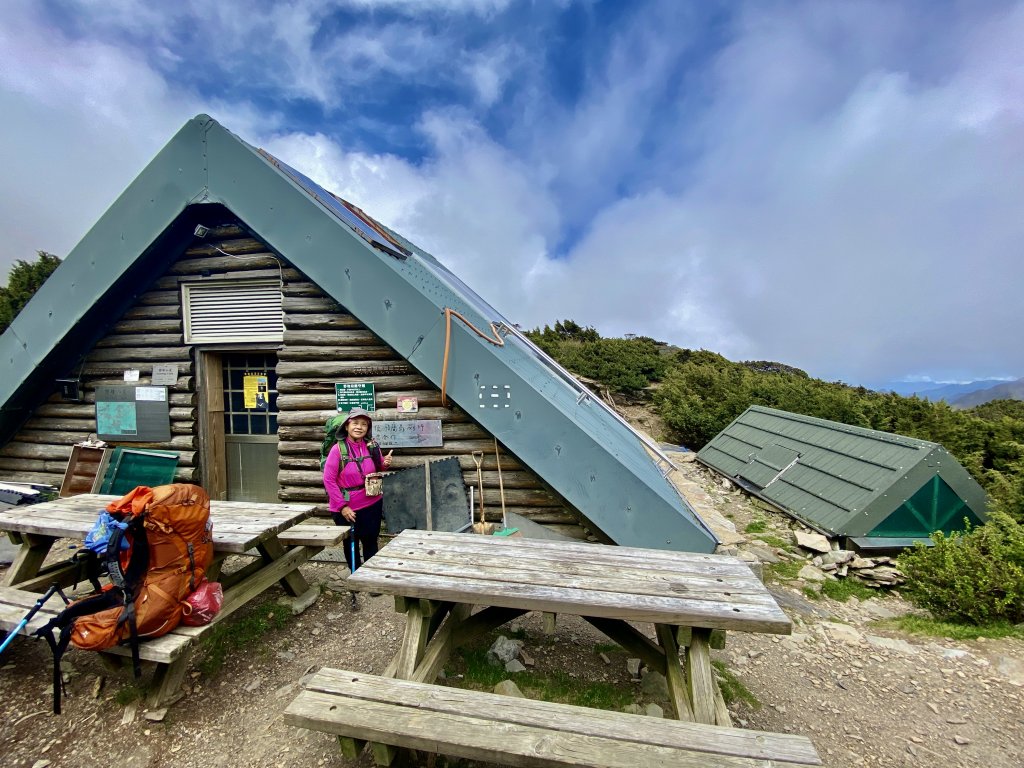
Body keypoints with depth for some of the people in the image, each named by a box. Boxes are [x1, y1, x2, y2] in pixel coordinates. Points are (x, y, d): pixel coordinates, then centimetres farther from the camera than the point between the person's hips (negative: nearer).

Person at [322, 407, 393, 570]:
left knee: (371, 541, 16)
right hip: (347, 508, -2)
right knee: (350, 544, 17)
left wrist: (385, 464, -11)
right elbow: (328, 479, -13)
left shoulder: (372, 446, -5)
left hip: (372, 504, 2)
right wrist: (342, 506, -16)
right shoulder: (338, 449, -15)